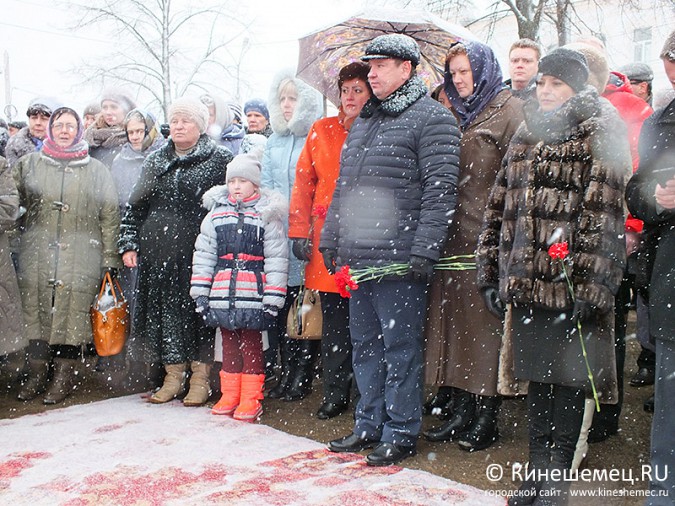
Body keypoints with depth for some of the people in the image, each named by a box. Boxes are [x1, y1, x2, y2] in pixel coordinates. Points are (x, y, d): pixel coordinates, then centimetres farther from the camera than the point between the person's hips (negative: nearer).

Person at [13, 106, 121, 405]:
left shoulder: (96, 170, 9)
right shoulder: (29, 164, 13)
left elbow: (110, 215, 6)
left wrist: (109, 258, 2)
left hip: (81, 254, -2)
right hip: (36, 252, 2)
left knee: (72, 312, -4)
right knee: (35, 308, 1)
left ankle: (64, 376, 9)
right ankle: (37, 374, 13)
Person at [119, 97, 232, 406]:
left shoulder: (219, 160, 1)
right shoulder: (155, 162, 16)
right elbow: (135, 205, 18)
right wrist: (129, 243, 9)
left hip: (198, 251, -5)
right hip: (158, 253, 5)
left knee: (198, 309, 0)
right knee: (164, 309, 8)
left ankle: (200, 380, 12)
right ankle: (173, 377, 21)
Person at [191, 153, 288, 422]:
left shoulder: (267, 214, -1)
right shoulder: (216, 212, 9)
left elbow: (277, 258, -5)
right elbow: (203, 254, 10)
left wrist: (272, 299, -10)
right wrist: (200, 292, 4)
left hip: (253, 295, -4)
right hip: (222, 293, 4)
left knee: (251, 344, 3)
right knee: (229, 344, 12)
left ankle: (251, 400, 13)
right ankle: (229, 396, 24)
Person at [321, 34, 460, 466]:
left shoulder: (432, 118, -5)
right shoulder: (364, 121, 20)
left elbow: (440, 191, -13)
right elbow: (343, 186, 23)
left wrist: (424, 250, -19)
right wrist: (330, 238, 18)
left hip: (399, 261, -8)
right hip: (356, 259, 8)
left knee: (400, 346, 1)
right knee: (365, 345, 15)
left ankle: (402, 433, 14)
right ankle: (370, 425, 28)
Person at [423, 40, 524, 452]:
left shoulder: (508, 109, -2)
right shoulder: (458, 114, 20)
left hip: (488, 235, -7)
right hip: (455, 234, 7)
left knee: (487, 321, -2)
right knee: (455, 317, 7)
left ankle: (487, 417, 9)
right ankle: (460, 412, 17)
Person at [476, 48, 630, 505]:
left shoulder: (599, 134, -1)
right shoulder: (526, 136, 17)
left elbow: (602, 216, -11)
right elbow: (499, 206, 16)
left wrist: (589, 287, -17)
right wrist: (491, 272, 10)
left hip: (569, 285, -5)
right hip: (527, 283, 6)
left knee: (567, 380, 2)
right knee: (537, 376, 12)